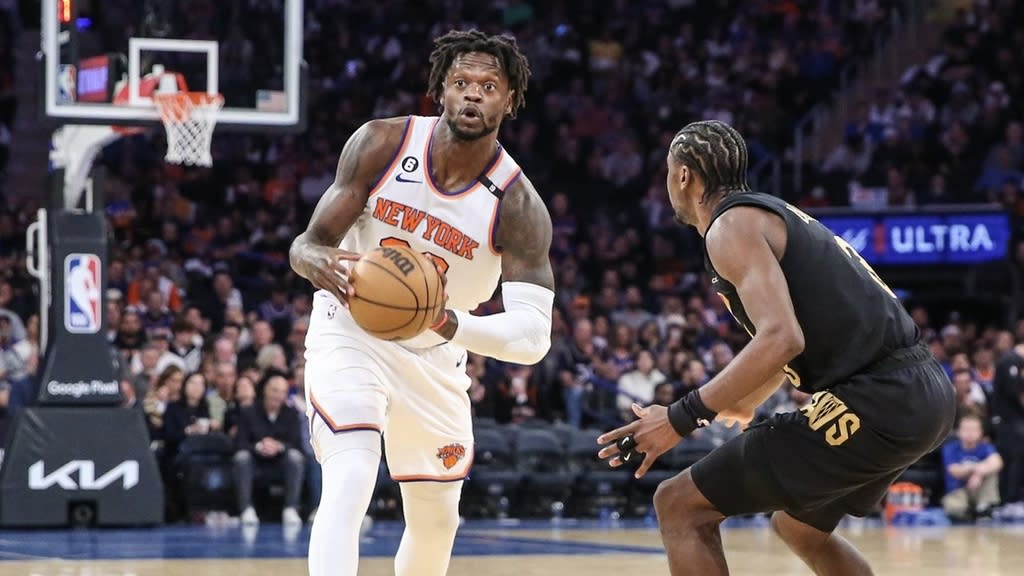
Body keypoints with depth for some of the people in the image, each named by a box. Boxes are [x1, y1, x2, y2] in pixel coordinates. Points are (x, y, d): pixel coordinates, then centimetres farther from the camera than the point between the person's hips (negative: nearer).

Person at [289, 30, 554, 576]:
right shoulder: (382, 143, -18)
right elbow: (306, 245, -15)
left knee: (437, 519, 13)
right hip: (350, 336, -3)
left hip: (435, 357, 3)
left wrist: (447, 323, -46)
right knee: (350, 483, -26)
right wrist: (319, 264, -41)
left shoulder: (518, 206, -19)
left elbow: (533, 335, -26)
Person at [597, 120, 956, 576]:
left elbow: (781, 339, -21)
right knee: (799, 527, 33)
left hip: (877, 402, -10)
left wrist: (681, 418, -18)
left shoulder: (732, 224, -6)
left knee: (680, 507, -3)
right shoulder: (773, 214, 23)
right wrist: (742, 404, 53)